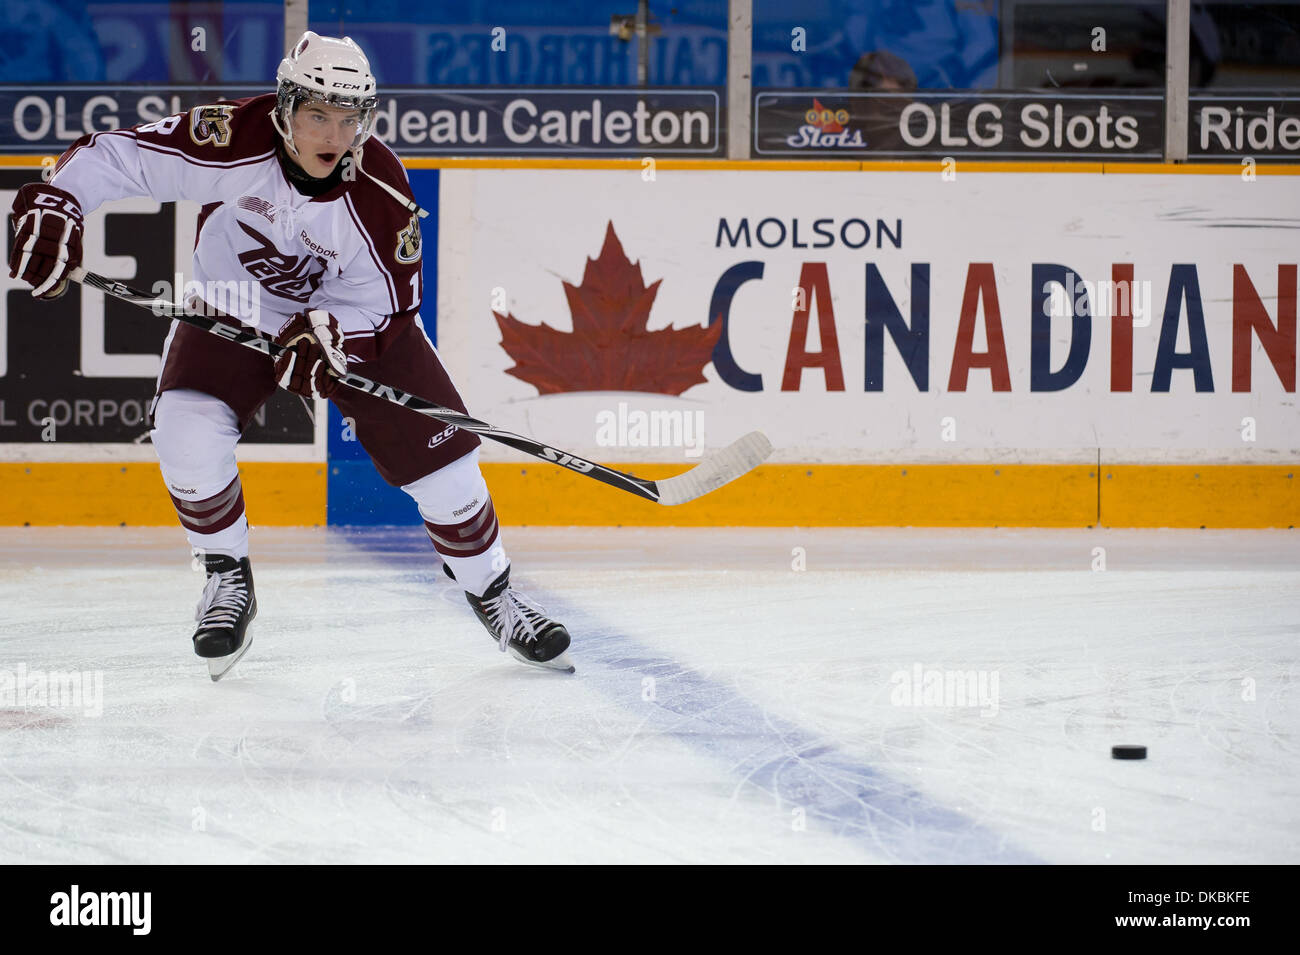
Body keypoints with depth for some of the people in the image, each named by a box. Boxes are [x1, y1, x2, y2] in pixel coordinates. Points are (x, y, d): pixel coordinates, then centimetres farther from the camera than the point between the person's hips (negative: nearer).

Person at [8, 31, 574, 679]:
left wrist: (324, 334, -36)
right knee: (186, 431, -24)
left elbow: (384, 308, -18)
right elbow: (112, 155, -23)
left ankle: (491, 592, 18)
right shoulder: (232, 143, -29)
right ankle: (229, 580, 0)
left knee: (438, 455, -6)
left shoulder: (381, 194, -26)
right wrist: (52, 207, -37)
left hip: (354, 319, 0)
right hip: (234, 310, 0)